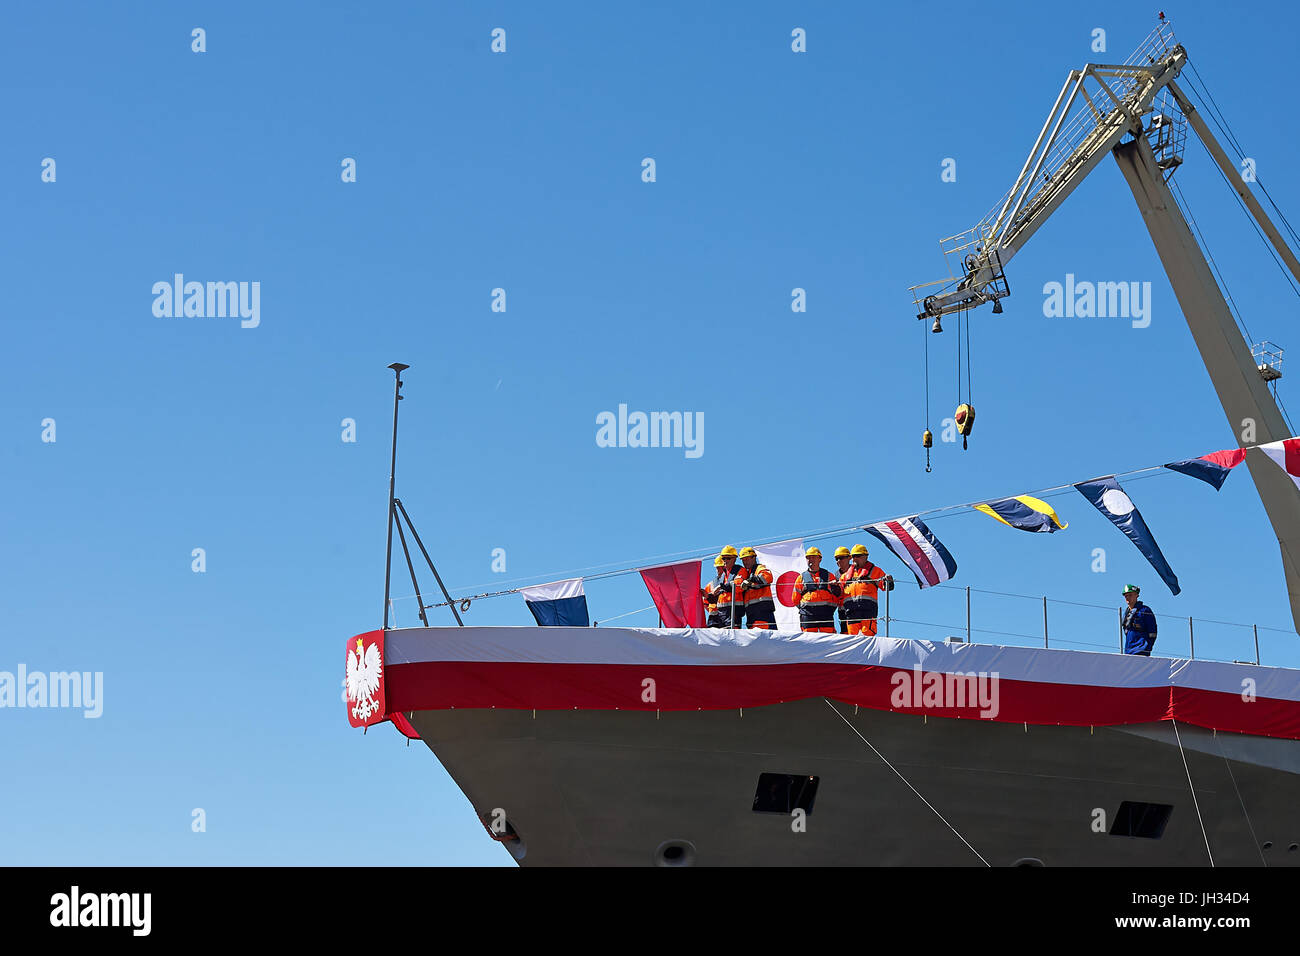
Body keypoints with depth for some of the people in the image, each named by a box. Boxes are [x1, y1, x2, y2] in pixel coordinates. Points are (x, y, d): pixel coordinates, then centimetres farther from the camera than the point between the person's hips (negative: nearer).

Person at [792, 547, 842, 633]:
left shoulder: (829, 576, 14)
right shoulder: (802, 577, 14)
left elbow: (837, 595, 15)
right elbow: (796, 599, 16)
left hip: (826, 614, 0)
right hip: (808, 615, 0)